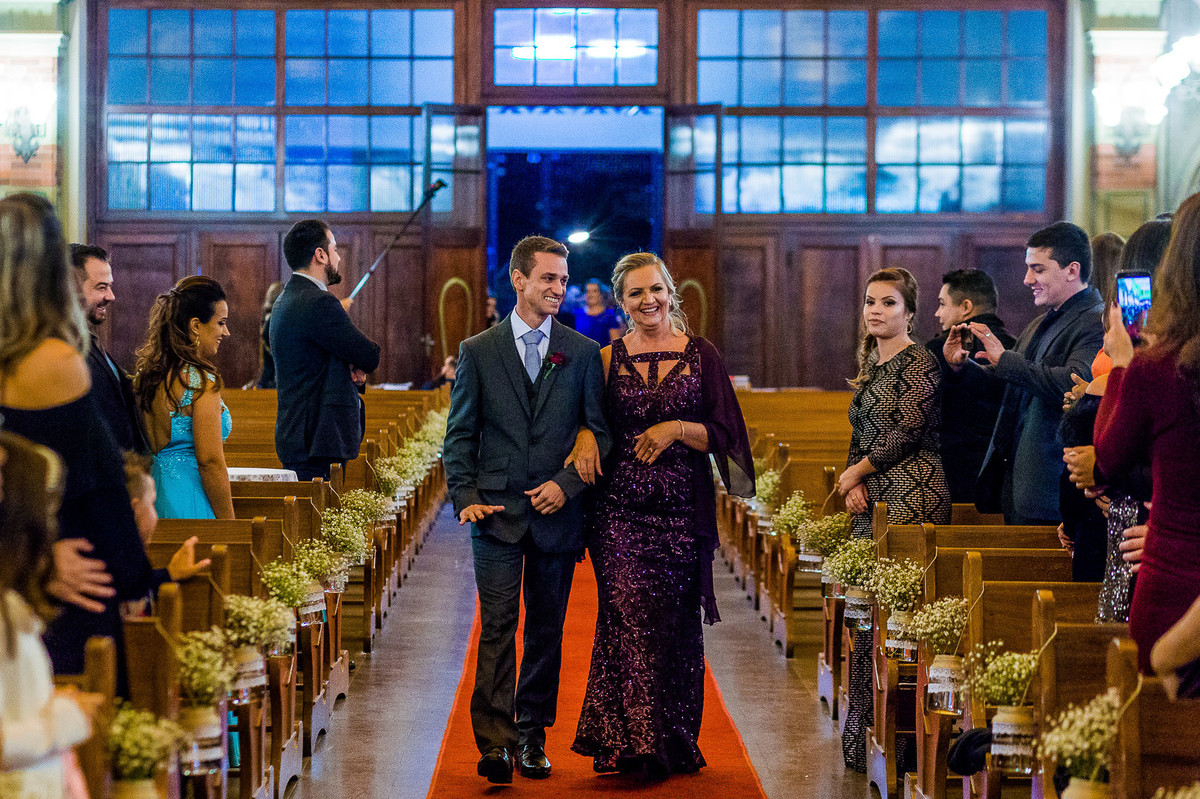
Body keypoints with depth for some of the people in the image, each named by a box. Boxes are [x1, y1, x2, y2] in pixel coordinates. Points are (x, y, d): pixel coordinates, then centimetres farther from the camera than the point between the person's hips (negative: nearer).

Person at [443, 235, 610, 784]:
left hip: (557, 513, 2)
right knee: (497, 628, -8)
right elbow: (459, 436, 6)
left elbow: (600, 431, 6)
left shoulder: (582, 352, 7)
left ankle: (532, 737, 17)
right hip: (497, 513, -1)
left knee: (546, 631, 7)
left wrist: (568, 483, -8)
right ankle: (495, 743, -10)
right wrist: (465, 497, -7)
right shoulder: (478, 352, 5)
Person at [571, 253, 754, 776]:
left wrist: (678, 428, -12)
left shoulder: (701, 356, 5)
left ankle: (676, 745, 15)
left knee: (676, 626, 3)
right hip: (620, 512, 0)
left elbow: (725, 434, 3)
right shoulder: (608, 359, 7)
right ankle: (630, 743, -4)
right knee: (629, 621, -9)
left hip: (683, 512, 0)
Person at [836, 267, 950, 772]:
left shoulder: (918, 363, -7)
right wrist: (854, 485, 4)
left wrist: (855, 473, -3)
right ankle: (864, 733, 10)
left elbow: (907, 433, -14)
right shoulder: (871, 365, 19)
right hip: (874, 500, 9)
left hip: (913, 494, -9)